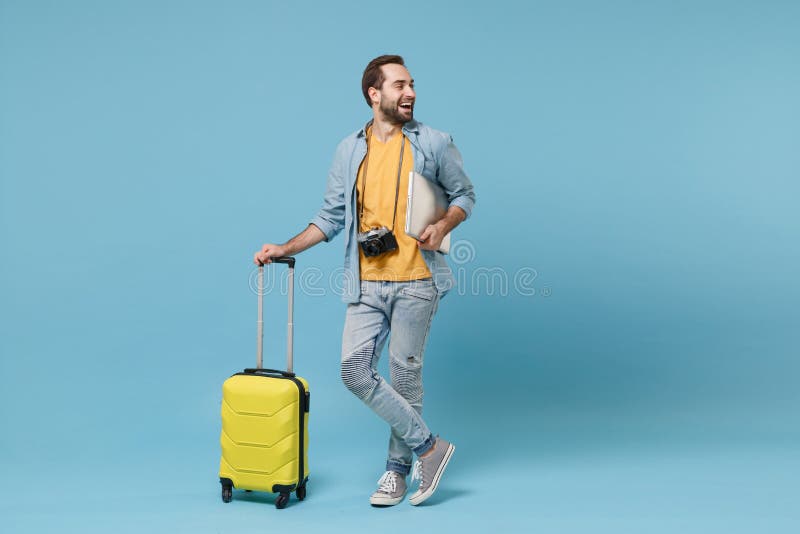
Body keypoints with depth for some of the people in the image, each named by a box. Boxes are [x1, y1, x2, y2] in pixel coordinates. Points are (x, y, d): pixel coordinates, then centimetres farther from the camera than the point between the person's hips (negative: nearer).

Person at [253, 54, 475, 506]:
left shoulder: (435, 143, 1)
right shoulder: (350, 151, 9)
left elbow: (465, 195, 9)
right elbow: (332, 218, 12)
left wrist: (442, 226, -12)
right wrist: (284, 249, 4)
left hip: (416, 282, -3)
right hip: (367, 285, 3)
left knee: (405, 375, 3)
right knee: (356, 369, -6)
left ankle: (398, 469, 22)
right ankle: (428, 446, 8)